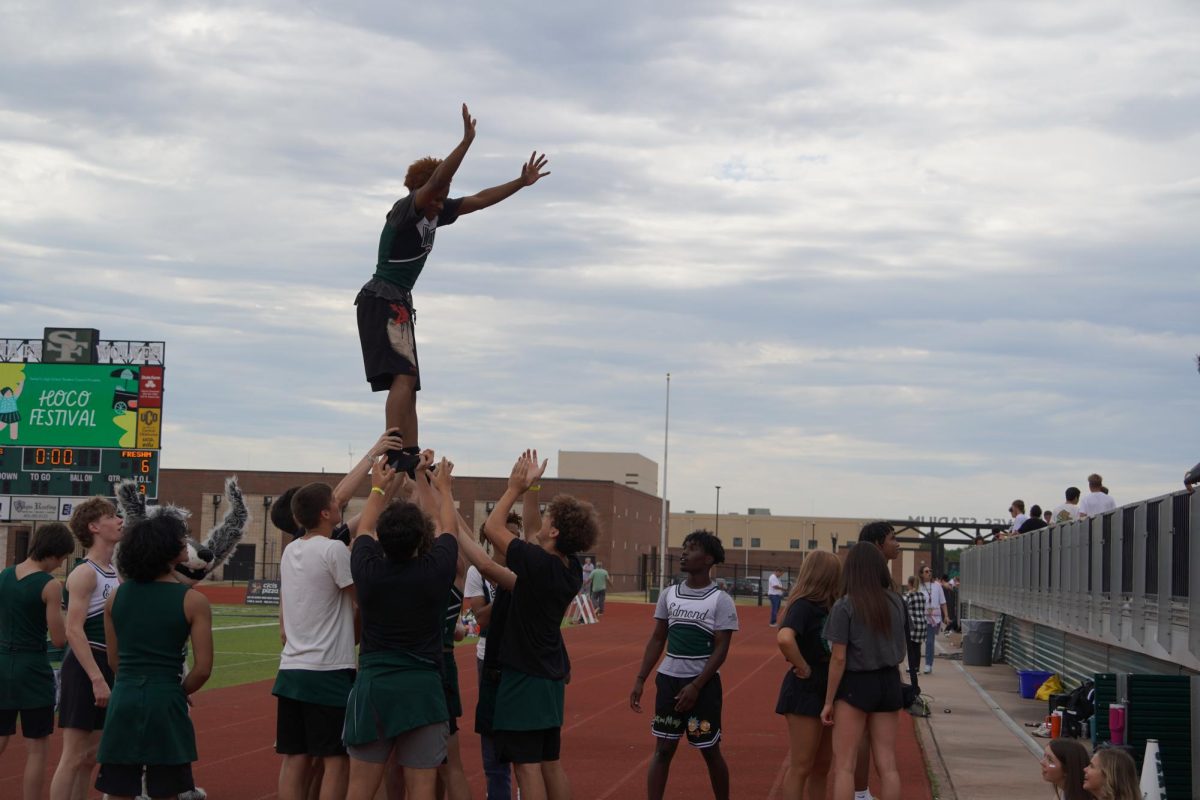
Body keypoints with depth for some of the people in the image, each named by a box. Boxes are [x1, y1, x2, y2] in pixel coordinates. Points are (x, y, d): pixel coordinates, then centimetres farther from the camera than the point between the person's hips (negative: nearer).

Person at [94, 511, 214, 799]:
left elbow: (114, 660, 9)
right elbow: (203, 669, -8)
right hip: (164, 704, -3)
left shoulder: (117, 596, 5)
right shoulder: (193, 601, -7)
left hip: (123, 700, 4)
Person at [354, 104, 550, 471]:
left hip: (400, 303, 10)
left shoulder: (436, 213, 12)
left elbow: (479, 200, 21)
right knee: (403, 377, -22)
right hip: (382, 300, -10)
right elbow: (435, 181, -29)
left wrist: (522, 182, 22)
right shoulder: (405, 209, -12)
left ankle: (410, 456, 8)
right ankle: (395, 453, -29)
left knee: (407, 385, 7)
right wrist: (467, 141, -36)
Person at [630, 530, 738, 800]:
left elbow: (721, 649, -10)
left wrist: (696, 686, -17)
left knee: (710, 750, 6)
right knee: (663, 749, 4)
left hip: (703, 683, -4)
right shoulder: (669, 594, 6)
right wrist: (640, 680, 5)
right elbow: (657, 639, 11)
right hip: (668, 679, 4)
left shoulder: (721, 600, -8)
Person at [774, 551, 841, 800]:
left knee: (821, 766, 16)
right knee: (801, 767, -2)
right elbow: (784, 638, -36)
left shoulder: (823, 607, 9)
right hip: (805, 693, -9)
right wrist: (803, 668, -23)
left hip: (826, 691, 9)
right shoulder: (804, 605, -17)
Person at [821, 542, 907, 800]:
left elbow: (838, 658, -13)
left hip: (856, 684, -5)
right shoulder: (896, 603, 1)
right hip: (889, 682, 5)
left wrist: (828, 701, -6)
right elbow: (901, 650, 9)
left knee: (844, 766, 3)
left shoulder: (844, 607, -13)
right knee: (887, 765, 9)